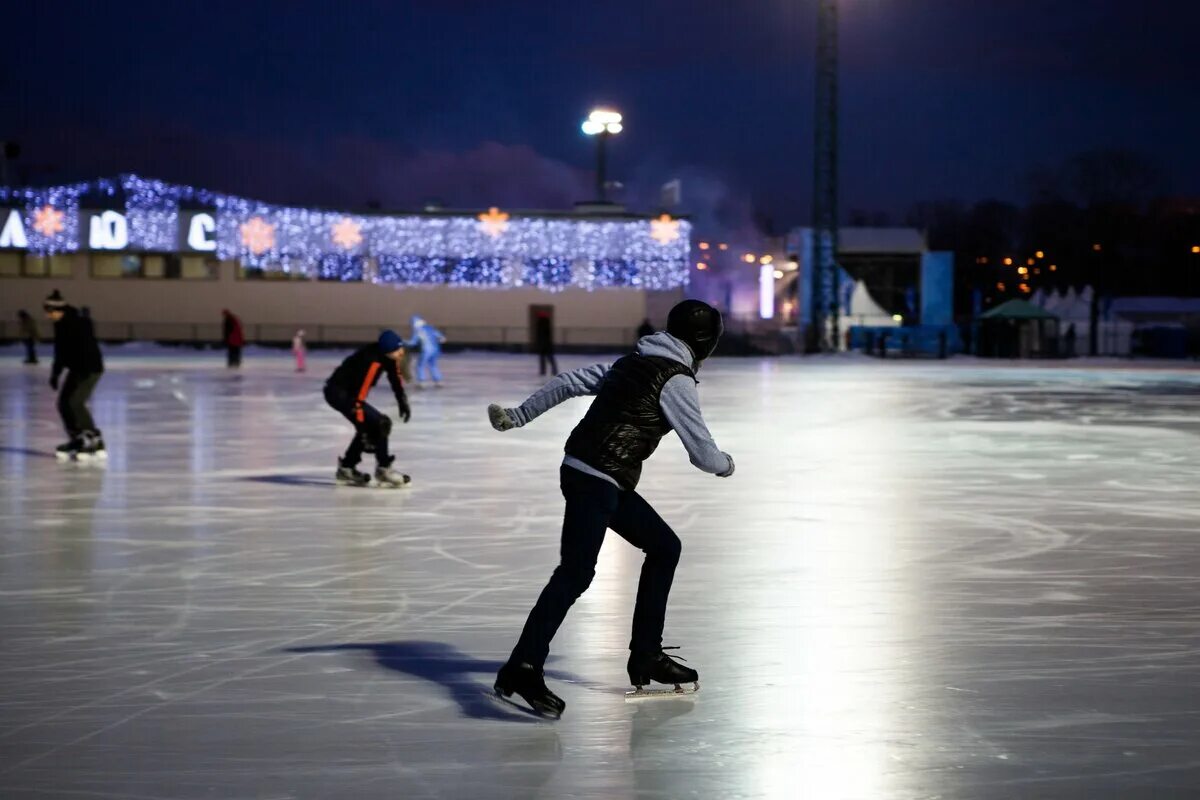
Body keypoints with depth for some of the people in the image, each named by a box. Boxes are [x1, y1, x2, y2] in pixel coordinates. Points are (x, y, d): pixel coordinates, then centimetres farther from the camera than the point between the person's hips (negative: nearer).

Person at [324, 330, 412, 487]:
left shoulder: (389, 356, -3)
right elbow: (358, 395, -31)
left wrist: (403, 401, 21)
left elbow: (395, 378, 17)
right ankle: (383, 470, -4)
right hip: (339, 393, -10)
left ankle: (346, 469, 24)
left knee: (369, 426, 16)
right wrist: (361, 423, -28)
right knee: (379, 424, -14)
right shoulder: (372, 362, -30)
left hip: (348, 391, 10)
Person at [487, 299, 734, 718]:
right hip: (595, 481, -10)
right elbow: (703, 452, -5)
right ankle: (523, 668, -23)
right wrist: (725, 465, 17)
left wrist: (518, 416, 27)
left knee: (664, 546, 16)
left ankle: (646, 656, 20)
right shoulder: (676, 381, -9)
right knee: (576, 572, -16)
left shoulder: (633, 362, 16)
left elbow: (570, 382, 19)